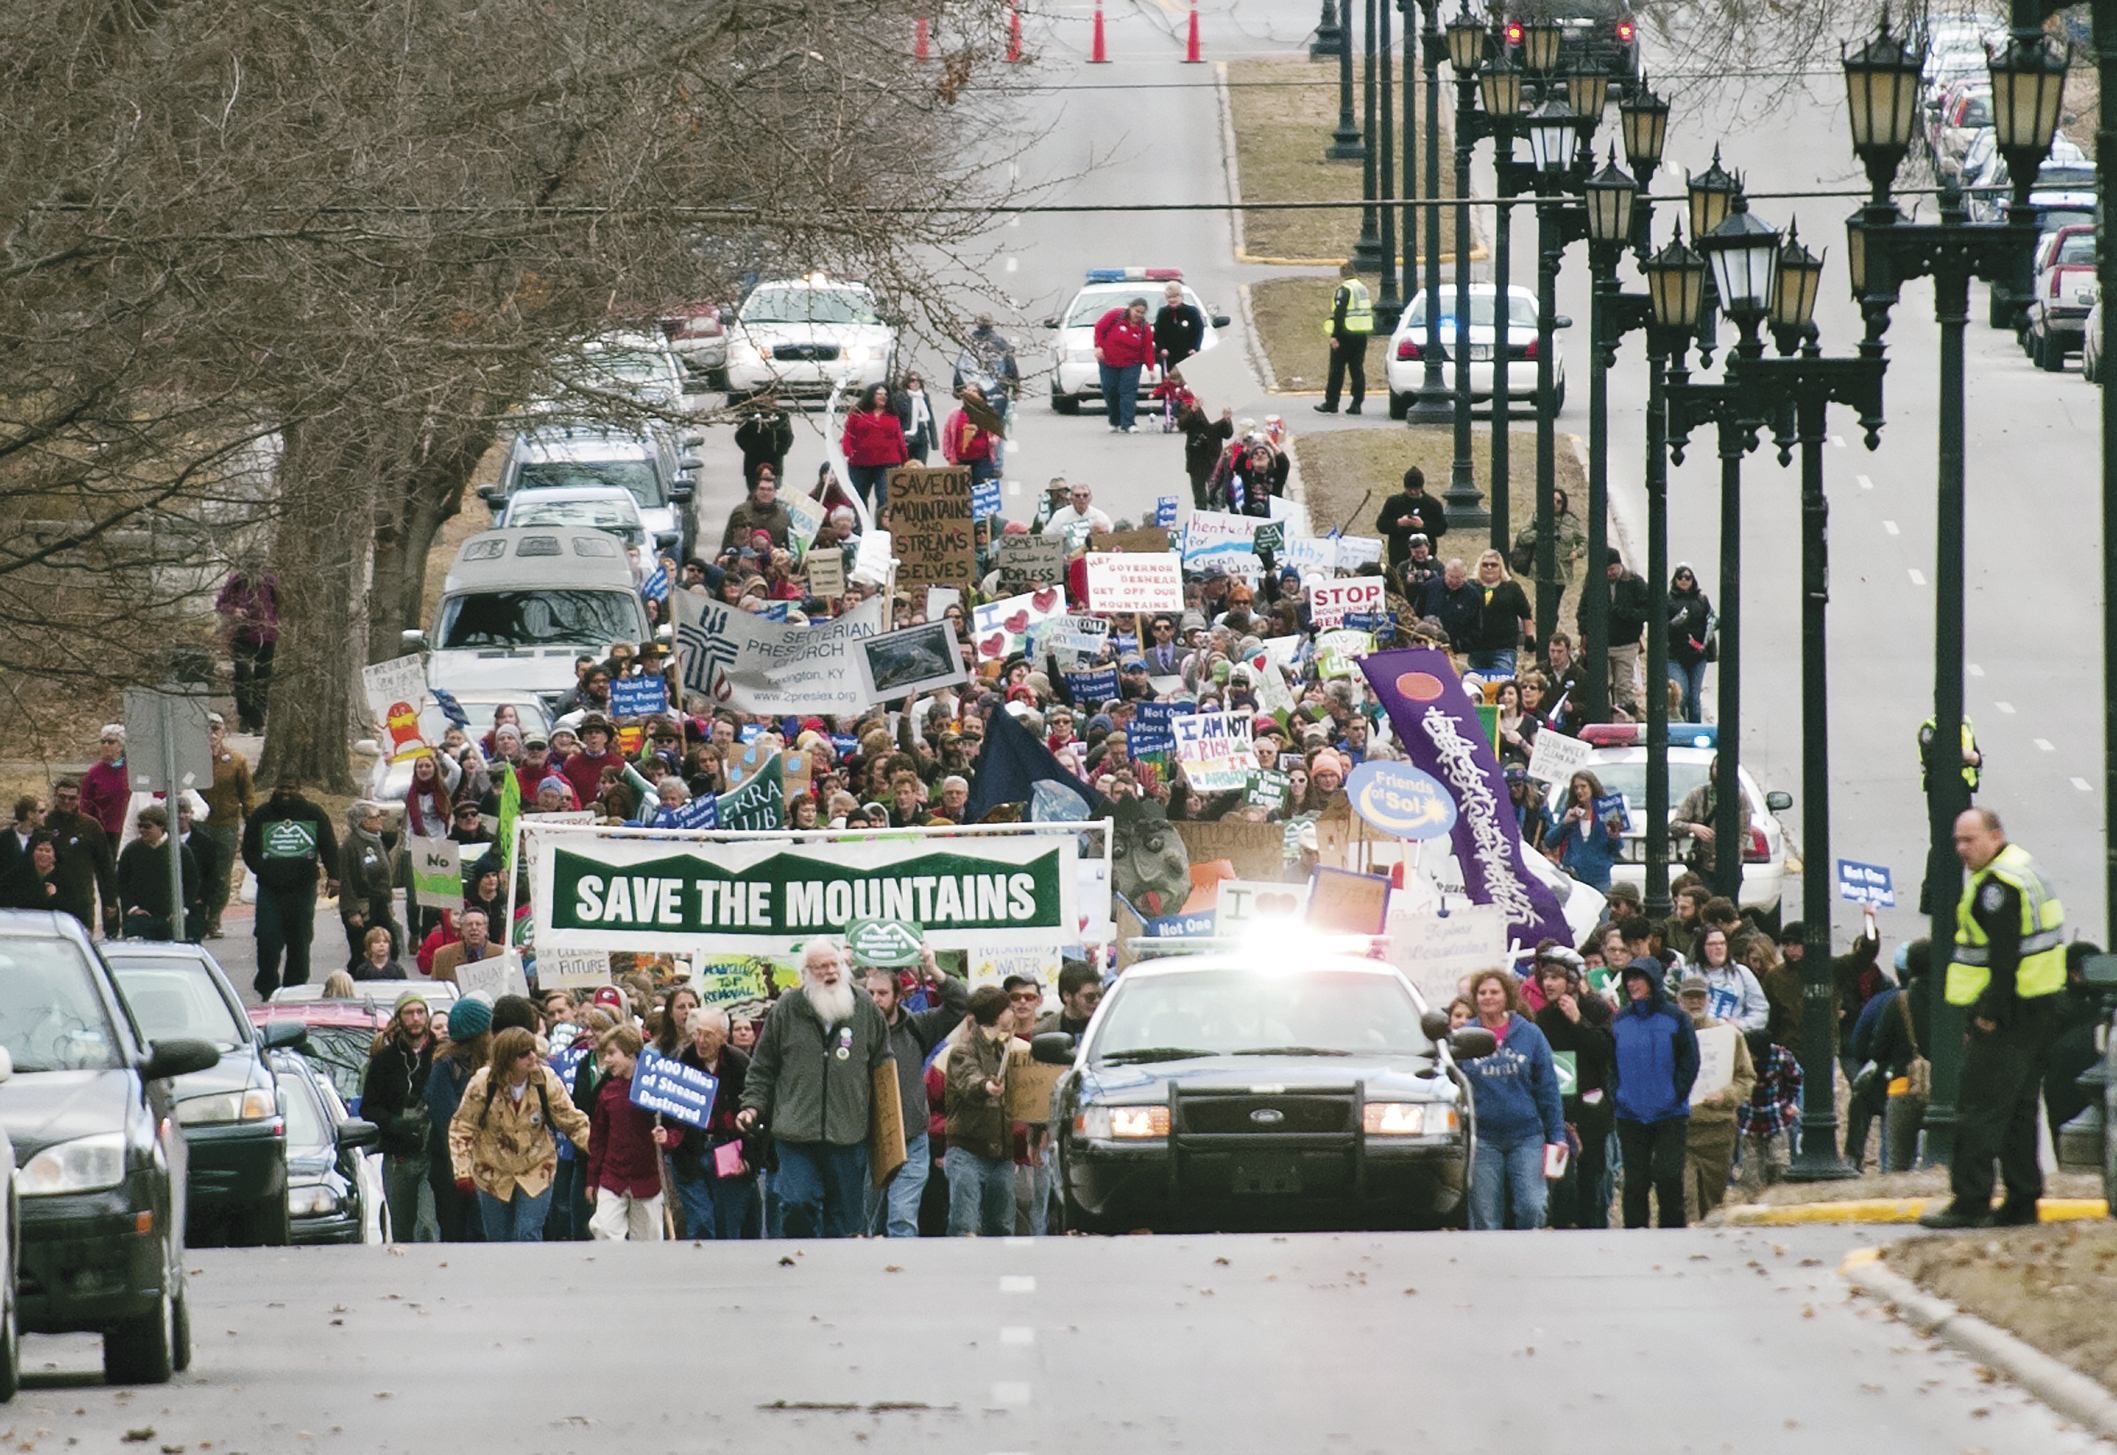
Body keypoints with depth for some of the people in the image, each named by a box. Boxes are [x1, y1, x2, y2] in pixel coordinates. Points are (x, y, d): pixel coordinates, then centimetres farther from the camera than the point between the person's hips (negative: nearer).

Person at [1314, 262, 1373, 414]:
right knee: (1357, 370, 8)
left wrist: (1334, 335, -17)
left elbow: (1339, 314, -18)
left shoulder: (1344, 290, -12)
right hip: (1361, 336, 7)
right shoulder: (1363, 289, 13)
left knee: (1337, 370, -1)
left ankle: (1331, 403, 2)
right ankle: (1356, 404, 6)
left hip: (1346, 334, -7)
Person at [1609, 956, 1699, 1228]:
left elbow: (1689, 1062, -1)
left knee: (1668, 1177, -6)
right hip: (1630, 1115, 3)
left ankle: (1672, 1229, 5)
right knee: (1635, 1182, 4)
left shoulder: (1675, 1018, -2)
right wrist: (1616, 1093, -1)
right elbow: (1609, 1062, 13)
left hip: (1670, 1115, -3)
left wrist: (1676, 1095, -9)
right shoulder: (1619, 1020, 7)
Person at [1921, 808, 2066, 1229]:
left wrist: (1990, 1012, -19)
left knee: (1979, 1110, -7)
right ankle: (2023, 1199, 17)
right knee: (2019, 1108, 14)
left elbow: (2005, 956, -23)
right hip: (2038, 1009, 10)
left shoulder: (1997, 886, -17)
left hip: (2006, 1017, -10)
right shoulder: (2026, 870, 16)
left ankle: (1970, 1202, -6)